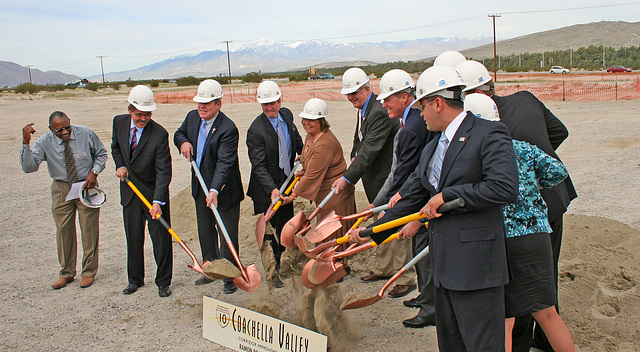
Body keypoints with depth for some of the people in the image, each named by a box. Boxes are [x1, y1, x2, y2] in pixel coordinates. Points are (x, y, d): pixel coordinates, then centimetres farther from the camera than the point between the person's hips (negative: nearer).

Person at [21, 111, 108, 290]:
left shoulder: (86, 134, -12)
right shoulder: (44, 142, -12)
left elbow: (101, 154, 4)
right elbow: (29, 167, -21)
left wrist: (94, 172, -12)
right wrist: (26, 143, -32)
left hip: (86, 186, -1)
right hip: (61, 189, 1)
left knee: (89, 230, 3)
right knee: (63, 231, 7)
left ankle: (89, 272, 19)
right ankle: (66, 273, 23)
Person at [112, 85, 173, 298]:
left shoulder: (159, 134, -21)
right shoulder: (119, 122, -6)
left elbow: (163, 171, -23)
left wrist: (158, 201, -31)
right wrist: (120, 165, -3)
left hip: (153, 190, -4)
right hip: (130, 190, 4)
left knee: (161, 237, 2)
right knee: (133, 237, 12)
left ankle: (163, 282, 16)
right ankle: (135, 279, 28)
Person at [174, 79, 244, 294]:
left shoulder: (228, 129, -23)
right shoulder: (192, 117, 0)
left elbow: (225, 163, -31)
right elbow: (179, 133, 19)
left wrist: (215, 190, -42)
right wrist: (183, 142, -6)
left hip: (223, 191, -7)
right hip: (200, 188, 7)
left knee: (227, 236, 3)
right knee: (205, 233, 21)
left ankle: (230, 277, 17)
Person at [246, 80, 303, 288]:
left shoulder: (287, 115, -1)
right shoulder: (256, 130, -22)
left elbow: (296, 138, 22)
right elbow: (259, 166, -24)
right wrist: (272, 189, -32)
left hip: (286, 180, 7)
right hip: (265, 188, -6)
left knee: (286, 225, 17)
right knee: (268, 230, 3)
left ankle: (280, 261, 36)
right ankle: (271, 271, 19)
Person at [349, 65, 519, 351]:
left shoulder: (489, 134, -11)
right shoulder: (431, 150, 16)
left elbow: (505, 187, -22)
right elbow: (412, 198, 20)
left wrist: (446, 196, -17)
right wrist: (373, 231, 19)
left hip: (476, 267, -8)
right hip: (444, 265, 9)